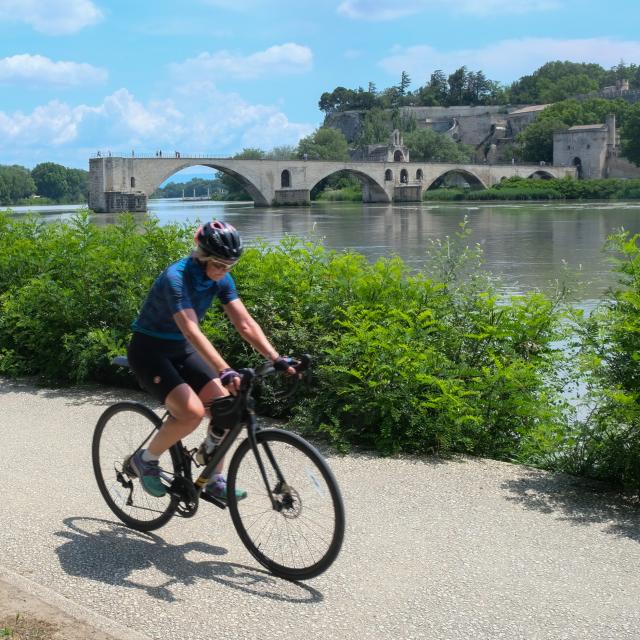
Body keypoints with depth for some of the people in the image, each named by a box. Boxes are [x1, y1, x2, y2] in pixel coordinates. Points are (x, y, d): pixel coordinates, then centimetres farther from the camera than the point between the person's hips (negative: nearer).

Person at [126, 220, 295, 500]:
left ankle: (215, 480, 7)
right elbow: (192, 331, -40)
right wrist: (225, 371, -50)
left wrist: (277, 358, -22)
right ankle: (145, 460, 0)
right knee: (192, 411, -25)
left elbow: (245, 323, -11)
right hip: (149, 350, -7)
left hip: (180, 350, 7)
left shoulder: (220, 280, -8)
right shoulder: (176, 277, -29)